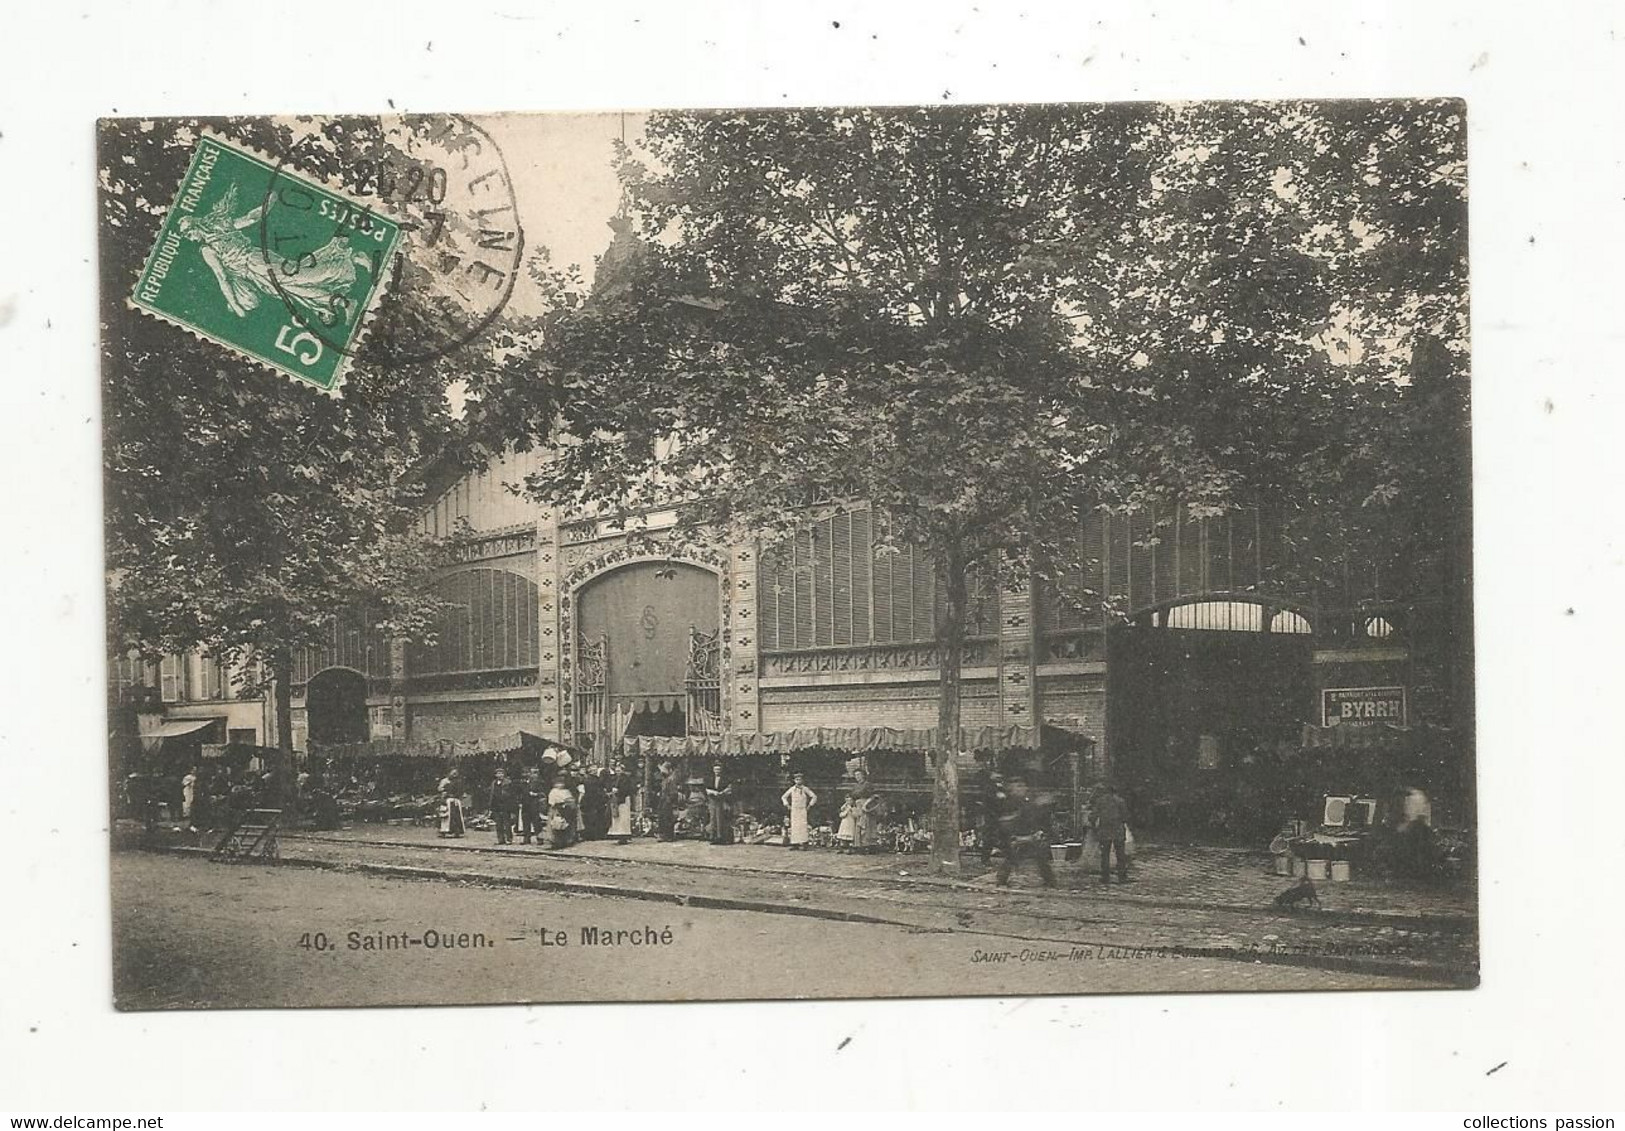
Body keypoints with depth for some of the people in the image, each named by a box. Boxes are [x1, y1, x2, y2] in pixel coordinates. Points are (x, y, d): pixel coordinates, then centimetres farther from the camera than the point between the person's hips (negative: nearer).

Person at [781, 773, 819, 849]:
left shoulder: (805, 789, -2)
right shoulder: (792, 789, 7)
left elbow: (814, 797, -1)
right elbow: (784, 797, 20)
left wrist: (809, 805, -3)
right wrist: (787, 805, 10)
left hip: (802, 810, -3)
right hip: (794, 810, 3)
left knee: (802, 825, -9)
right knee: (794, 826, 0)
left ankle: (804, 843, -9)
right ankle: (795, 843, 2)